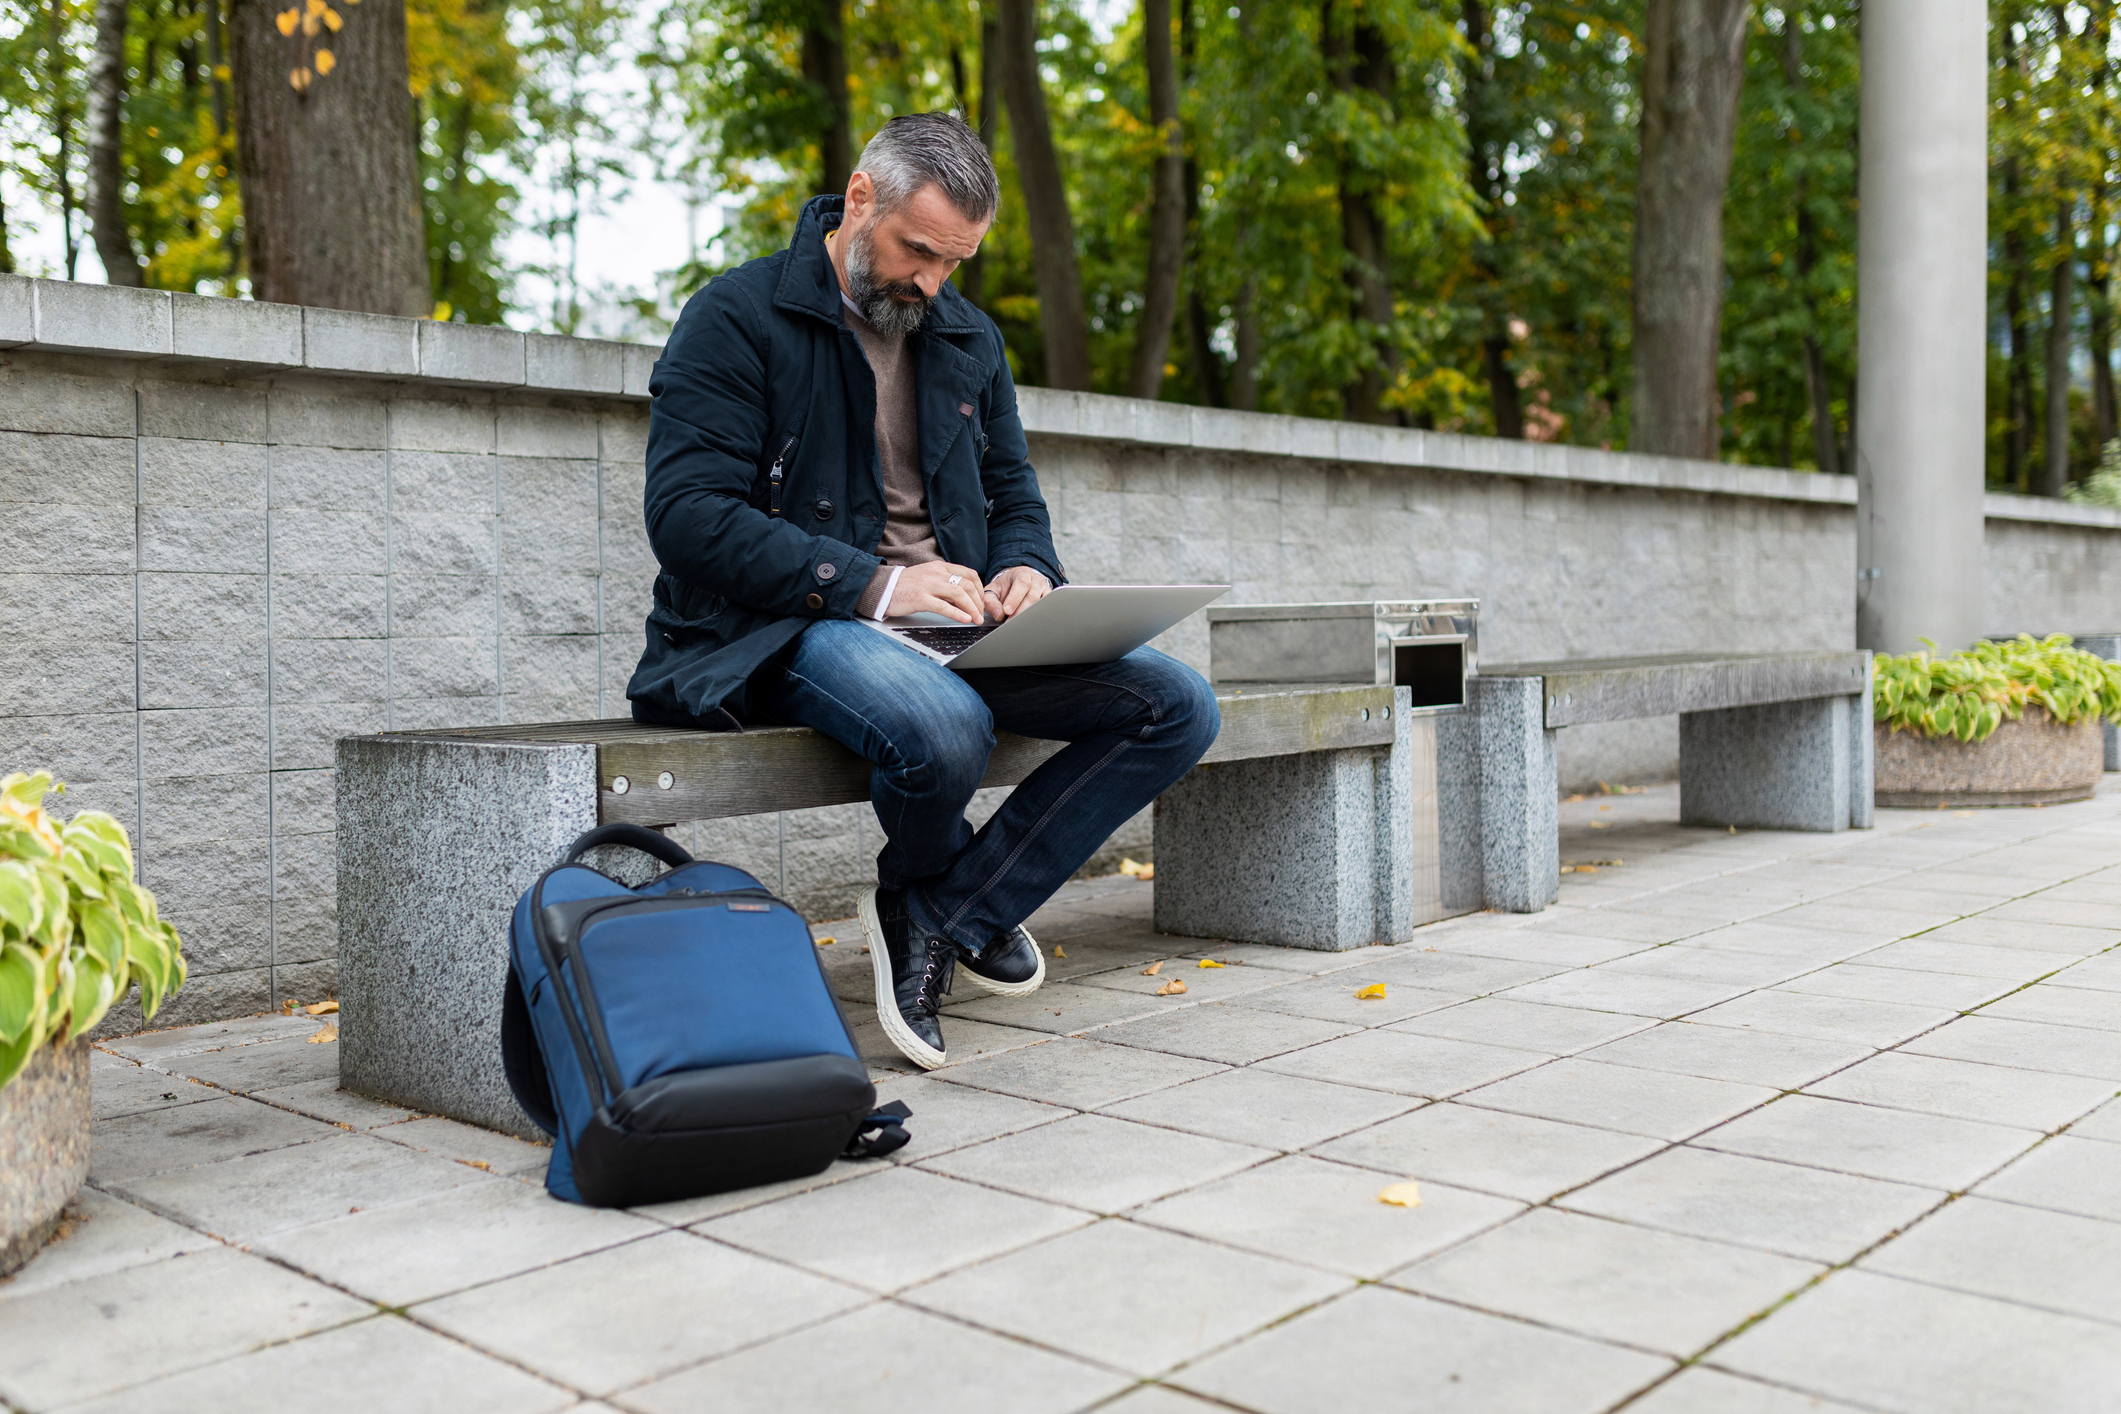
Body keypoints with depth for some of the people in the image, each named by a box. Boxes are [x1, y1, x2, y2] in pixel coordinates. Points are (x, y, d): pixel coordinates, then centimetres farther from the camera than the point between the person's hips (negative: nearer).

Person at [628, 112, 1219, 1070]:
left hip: (955, 624, 7)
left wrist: (1027, 567, -3)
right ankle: (944, 893, 0)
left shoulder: (968, 337, 18)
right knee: (941, 727, -39)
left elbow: (1012, 490, 23)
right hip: (791, 625, -6)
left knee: (1177, 707, -12)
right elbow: (687, 515, -14)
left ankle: (941, 915, -9)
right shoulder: (738, 318, -4)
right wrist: (872, 584, -23)